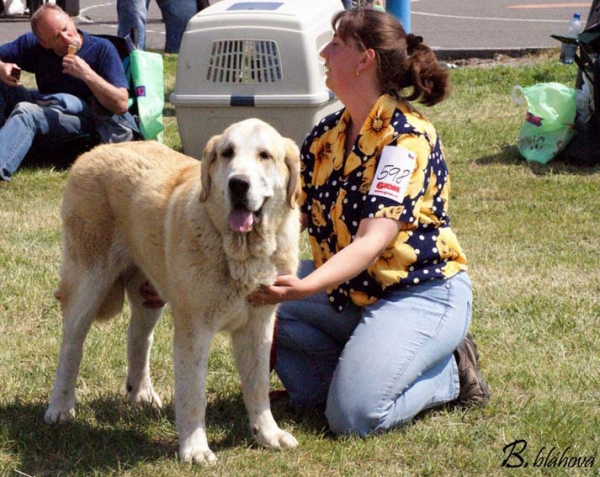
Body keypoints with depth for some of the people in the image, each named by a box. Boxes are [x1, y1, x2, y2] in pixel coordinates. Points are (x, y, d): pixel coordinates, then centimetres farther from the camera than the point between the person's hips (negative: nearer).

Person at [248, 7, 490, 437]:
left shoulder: (407, 137, -20)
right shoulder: (327, 135, 6)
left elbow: (372, 242, -30)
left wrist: (305, 287, -45)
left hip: (420, 295, -8)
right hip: (352, 293, 8)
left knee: (354, 416, -25)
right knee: (260, 307, -9)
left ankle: (449, 373, 3)